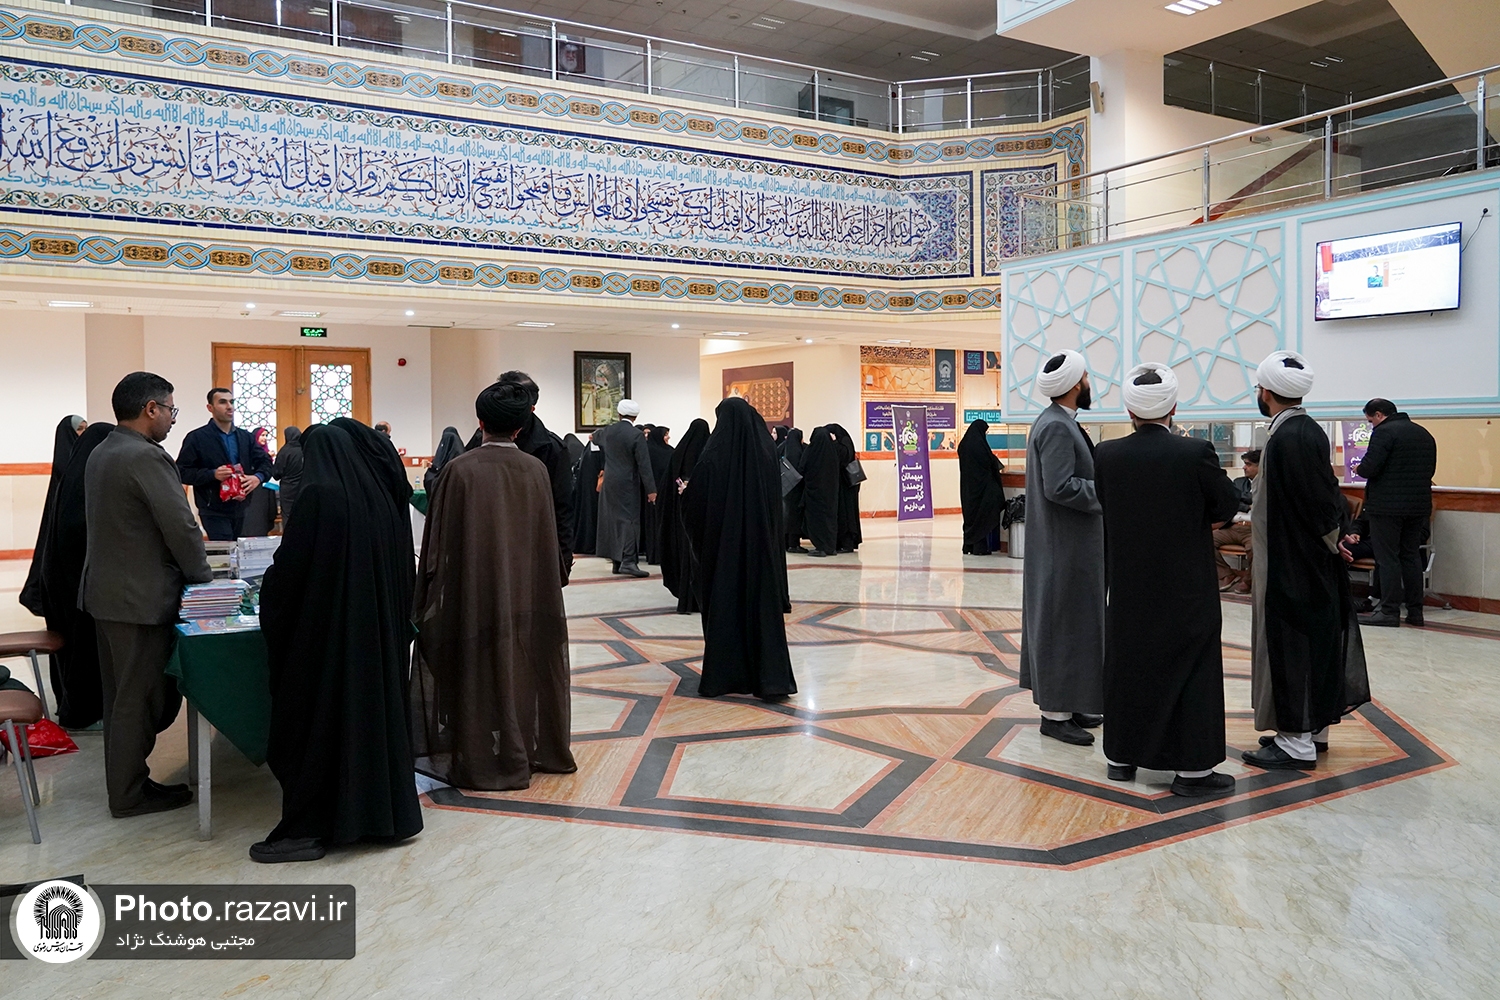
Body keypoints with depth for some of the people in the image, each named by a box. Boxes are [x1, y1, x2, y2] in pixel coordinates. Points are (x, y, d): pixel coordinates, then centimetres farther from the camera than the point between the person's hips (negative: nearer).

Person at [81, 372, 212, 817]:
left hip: (105, 591, 10)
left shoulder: (100, 453, 11)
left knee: (120, 694, 17)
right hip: (140, 597, -10)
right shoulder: (146, 457, -20)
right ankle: (131, 793, 11)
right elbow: (181, 526, -21)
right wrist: (203, 579, -6)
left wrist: (187, 563, 15)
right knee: (140, 697, 1)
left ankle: (122, 779, 27)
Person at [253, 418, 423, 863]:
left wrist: (269, 591, 9)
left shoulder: (320, 496, -15)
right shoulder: (382, 495, 5)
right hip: (382, 628, 7)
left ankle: (310, 827, 10)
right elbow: (402, 565, 11)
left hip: (327, 628, -7)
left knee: (320, 715, 3)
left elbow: (290, 566, -12)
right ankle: (385, 810, 24)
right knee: (378, 706, 15)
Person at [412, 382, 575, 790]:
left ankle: (483, 759, 14)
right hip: (526, 591, 4)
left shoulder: (460, 469, -14)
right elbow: (547, 538, 5)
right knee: (525, 663, 16)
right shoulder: (536, 469, -4)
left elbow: (440, 539, -9)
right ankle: (538, 749, 27)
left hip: (474, 589, -3)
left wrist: (429, 593, 2)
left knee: (481, 668, 7)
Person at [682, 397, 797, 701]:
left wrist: (685, 491, 13)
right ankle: (771, 678, 3)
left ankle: (723, 676, 13)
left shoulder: (714, 455, -12)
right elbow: (776, 498, 9)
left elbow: (695, 500, -8)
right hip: (762, 542, 3)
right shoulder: (767, 450, -1)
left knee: (724, 605, 7)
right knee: (763, 603, 6)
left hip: (724, 543, -3)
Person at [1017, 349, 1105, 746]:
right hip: (1065, 546, -11)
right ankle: (1055, 713, 5)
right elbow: (1060, 487, -26)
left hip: (1069, 544, 11)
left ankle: (1067, 702, 26)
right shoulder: (1057, 427, -20)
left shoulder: (1060, 422, 13)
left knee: (1072, 620, 16)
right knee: (1063, 622, -3)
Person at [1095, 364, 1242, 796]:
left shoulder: (1106, 455, -7)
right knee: (1193, 672, 7)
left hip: (1127, 584, 3)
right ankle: (1192, 769, 11)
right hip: (1186, 586, -3)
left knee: (1126, 666, 14)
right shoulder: (1195, 452, -15)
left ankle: (1122, 757, 25)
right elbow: (1228, 505, -3)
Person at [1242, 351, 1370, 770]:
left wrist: (1334, 537, -5)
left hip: (1289, 566, -10)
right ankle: (1314, 729, 26)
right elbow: (1324, 495, 11)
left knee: (1289, 642, -2)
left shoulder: (1286, 439, -21)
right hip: (1313, 563, 10)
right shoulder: (1311, 431, 8)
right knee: (1314, 638, 15)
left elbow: (1318, 499, -20)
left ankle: (1297, 743, 5)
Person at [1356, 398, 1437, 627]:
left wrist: (1359, 469, 2)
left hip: (1387, 505, -8)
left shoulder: (1384, 432, -12)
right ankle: (1415, 612, 15)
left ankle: (1390, 610, -2)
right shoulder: (1424, 434, 14)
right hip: (1419, 505, 8)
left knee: (1387, 557, -3)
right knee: (1411, 555, 13)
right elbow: (1430, 469, 18)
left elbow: (1370, 467, -18)